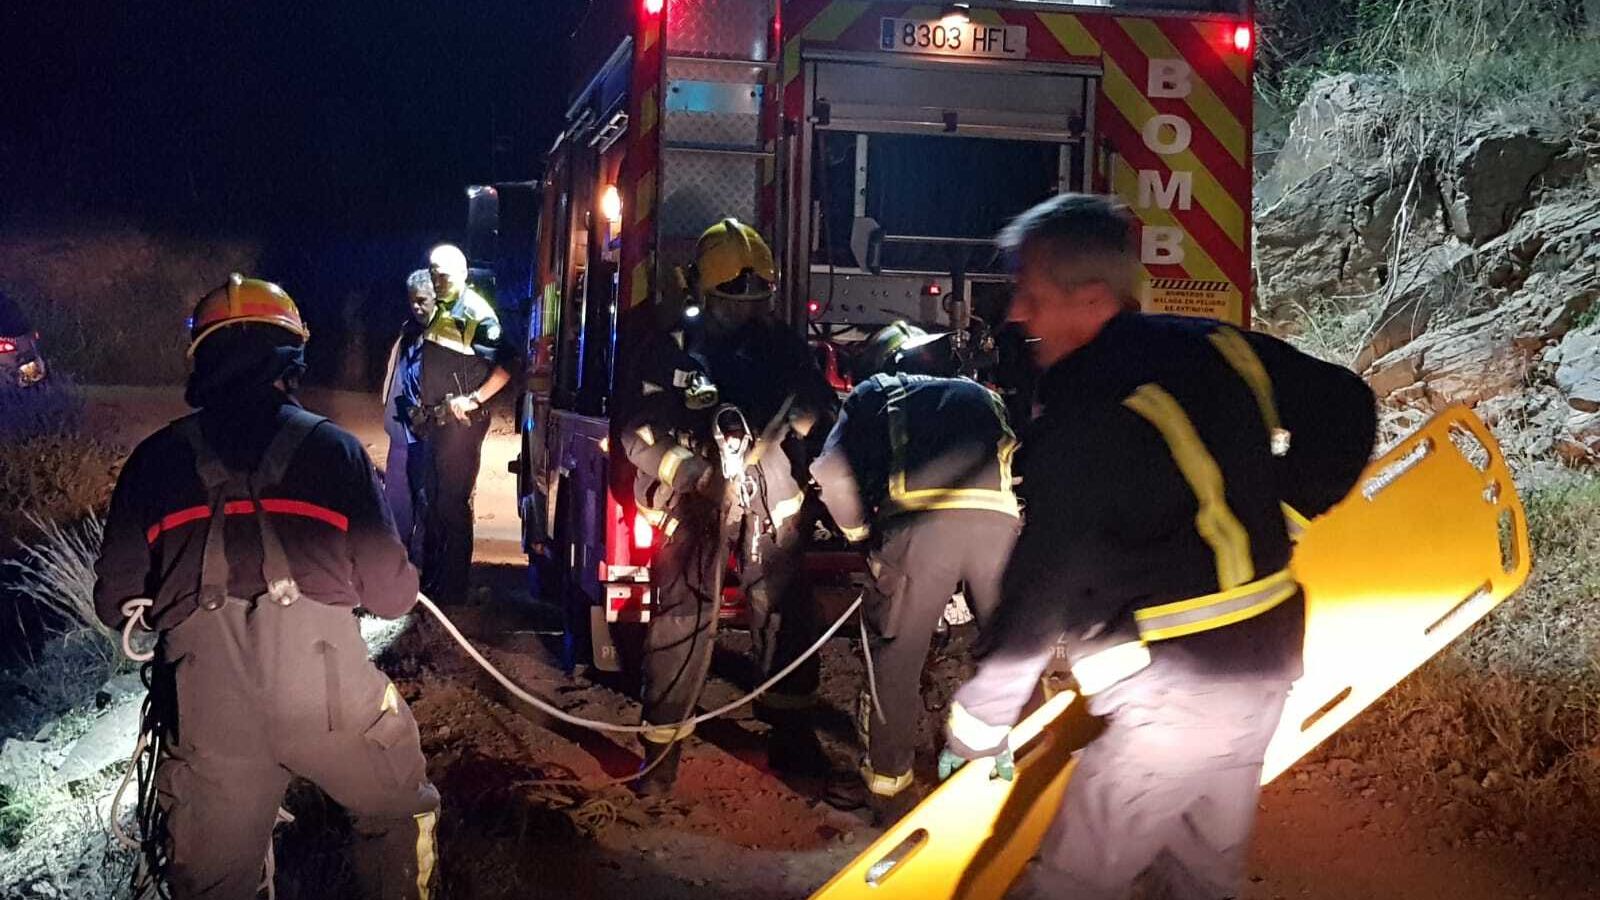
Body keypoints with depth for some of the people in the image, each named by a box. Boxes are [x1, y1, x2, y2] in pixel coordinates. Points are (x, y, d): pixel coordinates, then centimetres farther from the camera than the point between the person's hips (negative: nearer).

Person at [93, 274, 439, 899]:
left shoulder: (155, 459, 9)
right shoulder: (332, 447, 5)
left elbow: (117, 603, 10)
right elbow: (391, 594, 3)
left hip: (205, 705, 2)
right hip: (327, 688, -2)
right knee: (402, 813, 26)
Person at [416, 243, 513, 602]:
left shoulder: (476, 313, -12)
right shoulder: (438, 311, 14)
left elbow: (506, 366, -18)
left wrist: (474, 399, -19)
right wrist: (424, 406, 14)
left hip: (463, 421, -9)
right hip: (436, 420, 9)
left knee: (453, 503, -5)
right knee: (434, 500, 15)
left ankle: (452, 591, 0)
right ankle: (430, 581, 25)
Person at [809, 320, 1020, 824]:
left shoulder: (876, 392, 25)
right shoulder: (979, 395, 34)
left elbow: (833, 472, 11)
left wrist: (860, 532, 23)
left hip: (918, 523, -2)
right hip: (997, 521, 2)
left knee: (897, 659, 10)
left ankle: (889, 784, 17)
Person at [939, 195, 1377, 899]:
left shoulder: (1078, 428, -22)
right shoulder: (1218, 347, 0)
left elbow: (1037, 600, -18)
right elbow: (1346, 405, 13)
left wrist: (978, 721, -7)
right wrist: (1284, 508, 19)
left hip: (1175, 694, -8)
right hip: (1271, 657, 8)